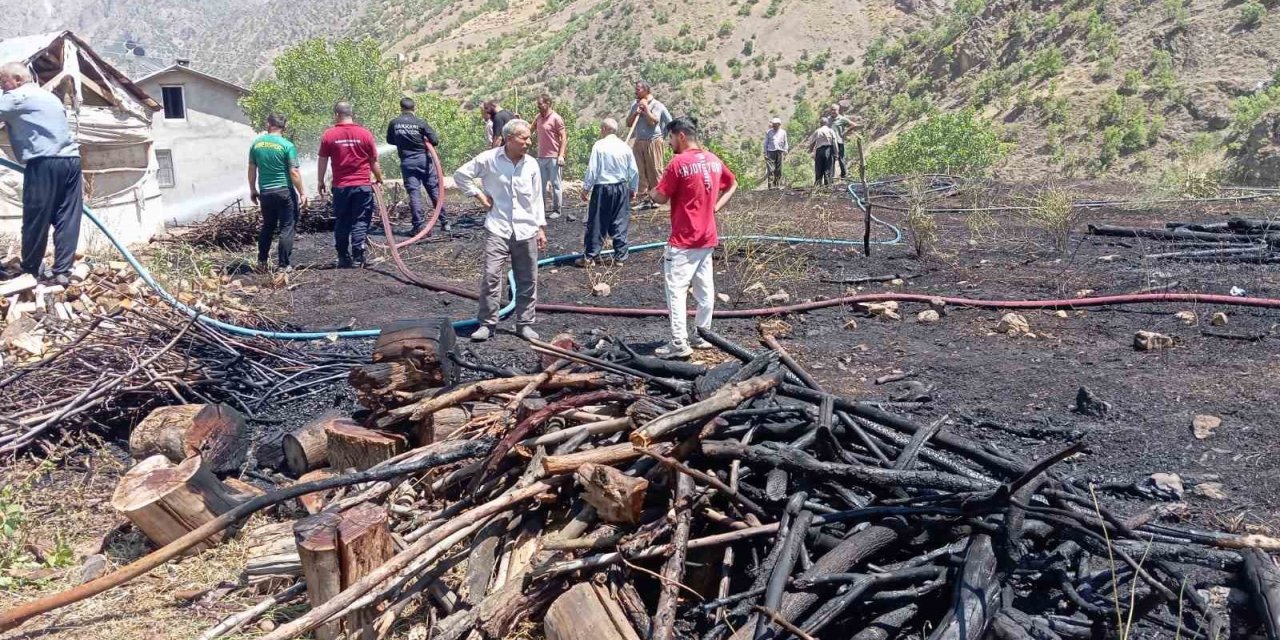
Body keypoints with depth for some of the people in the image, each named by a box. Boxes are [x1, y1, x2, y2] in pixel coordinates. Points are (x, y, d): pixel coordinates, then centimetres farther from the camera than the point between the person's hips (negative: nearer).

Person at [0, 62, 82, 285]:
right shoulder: (50, 96, 27)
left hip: (44, 162, -7)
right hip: (71, 159, 7)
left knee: (36, 219, 4)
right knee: (68, 218, 2)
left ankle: (30, 269, 14)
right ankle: (62, 271, 1)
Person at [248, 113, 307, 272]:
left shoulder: (256, 143, 3)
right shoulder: (287, 145, -11)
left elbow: (252, 169, 8)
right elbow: (294, 172, -12)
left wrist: (252, 190, 19)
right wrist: (302, 192, -4)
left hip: (265, 192, 5)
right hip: (285, 191, -4)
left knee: (267, 226, 19)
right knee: (287, 228, 4)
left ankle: (262, 262, 22)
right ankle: (283, 265, 3)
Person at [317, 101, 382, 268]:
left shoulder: (329, 135, -2)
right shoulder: (365, 134, -3)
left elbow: (322, 161, 3)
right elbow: (374, 161, 3)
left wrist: (320, 182, 16)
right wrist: (379, 179, 17)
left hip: (340, 187, 1)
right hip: (363, 186, -1)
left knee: (341, 223, 12)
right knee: (360, 223, 4)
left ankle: (343, 259, 15)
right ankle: (357, 258, 0)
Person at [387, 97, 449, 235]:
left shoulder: (394, 124, 0)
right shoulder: (420, 123, -5)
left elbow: (390, 141, 14)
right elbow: (435, 141, -9)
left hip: (407, 162, 0)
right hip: (423, 158, 0)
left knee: (414, 192, 2)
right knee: (434, 190, 8)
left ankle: (419, 225, -2)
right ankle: (444, 221, 12)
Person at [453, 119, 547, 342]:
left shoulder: (531, 164, 4)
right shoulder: (489, 159, -6)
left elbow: (537, 198, 11)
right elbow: (461, 175, 4)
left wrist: (541, 228, 9)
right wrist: (478, 195, -3)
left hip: (526, 231, 3)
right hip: (497, 229, -3)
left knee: (527, 280, 8)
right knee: (491, 276, -7)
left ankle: (525, 323, 20)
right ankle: (486, 323, 4)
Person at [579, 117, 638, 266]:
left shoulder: (599, 145, -9)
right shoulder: (625, 146, 3)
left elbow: (592, 170, -10)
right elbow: (634, 171, 7)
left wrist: (586, 188, 0)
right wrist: (633, 189, 20)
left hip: (602, 188, -3)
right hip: (621, 188, 4)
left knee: (596, 223, 3)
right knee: (620, 224, 10)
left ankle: (590, 256, 7)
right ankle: (620, 257, 12)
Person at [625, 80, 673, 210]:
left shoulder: (656, 105, -5)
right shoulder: (635, 105, 12)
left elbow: (652, 121, -16)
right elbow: (628, 123, 10)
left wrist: (646, 108, -12)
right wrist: (635, 113, -5)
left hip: (653, 142, -5)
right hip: (639, 142, 5)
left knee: (654, 171, -2)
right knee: (640, 171, 1)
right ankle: (644, 199, 4)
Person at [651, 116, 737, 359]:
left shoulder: (679, 162, -16)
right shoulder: (714, 160, 7)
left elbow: (661, 197, -14)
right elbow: (732, 184, 21)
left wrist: (653, 191, 7)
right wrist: (715, 206, 11)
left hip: (683, 241, -7)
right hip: (708, 238, 8)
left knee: (676, 290, -4)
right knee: (705, 289, 13)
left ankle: (679, 343, -6)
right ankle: (702, 335, 22)